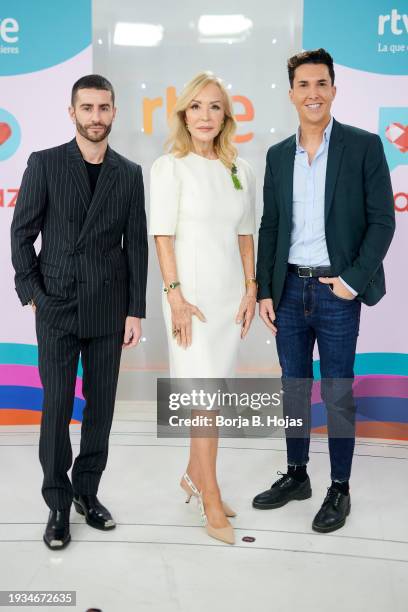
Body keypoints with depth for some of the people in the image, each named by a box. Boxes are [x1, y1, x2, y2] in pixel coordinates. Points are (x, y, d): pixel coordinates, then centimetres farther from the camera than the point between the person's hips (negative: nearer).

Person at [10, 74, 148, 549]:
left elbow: (136, 245, 4)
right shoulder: (44, 164, 0)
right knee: (57, 405, 2)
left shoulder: (129, 173, 6)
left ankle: (87, 489, 25)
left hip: (108, 310, 2)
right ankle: (58, 504, 15)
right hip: (57, 308, -2)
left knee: (101, 404, 8)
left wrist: (135, 310, 1)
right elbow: (21, 234, 1)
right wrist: (31, 294, -5)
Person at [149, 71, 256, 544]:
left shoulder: (240, 171, 9)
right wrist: (175, 296, -14)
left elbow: (245, 235, 12)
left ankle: (194, 476, 29)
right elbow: (163, 236, -8)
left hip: (231, 293, 5)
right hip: (191, 292, -5)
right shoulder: (169, 168, -4)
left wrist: (251, 289, 5)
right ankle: (211, 503, 5)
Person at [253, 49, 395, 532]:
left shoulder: (363, 146, -3)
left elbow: (382, 221, -6)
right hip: (289, 288, 4)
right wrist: (264, 291, 5)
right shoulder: (278, 156, 9)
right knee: (293, 387, 13)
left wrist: (354, 280, -12)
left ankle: (339, 489, 18)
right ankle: (296, 476, 29)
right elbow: (269, 227, 10)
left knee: (338, 392, 4)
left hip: (336, 290, -4)